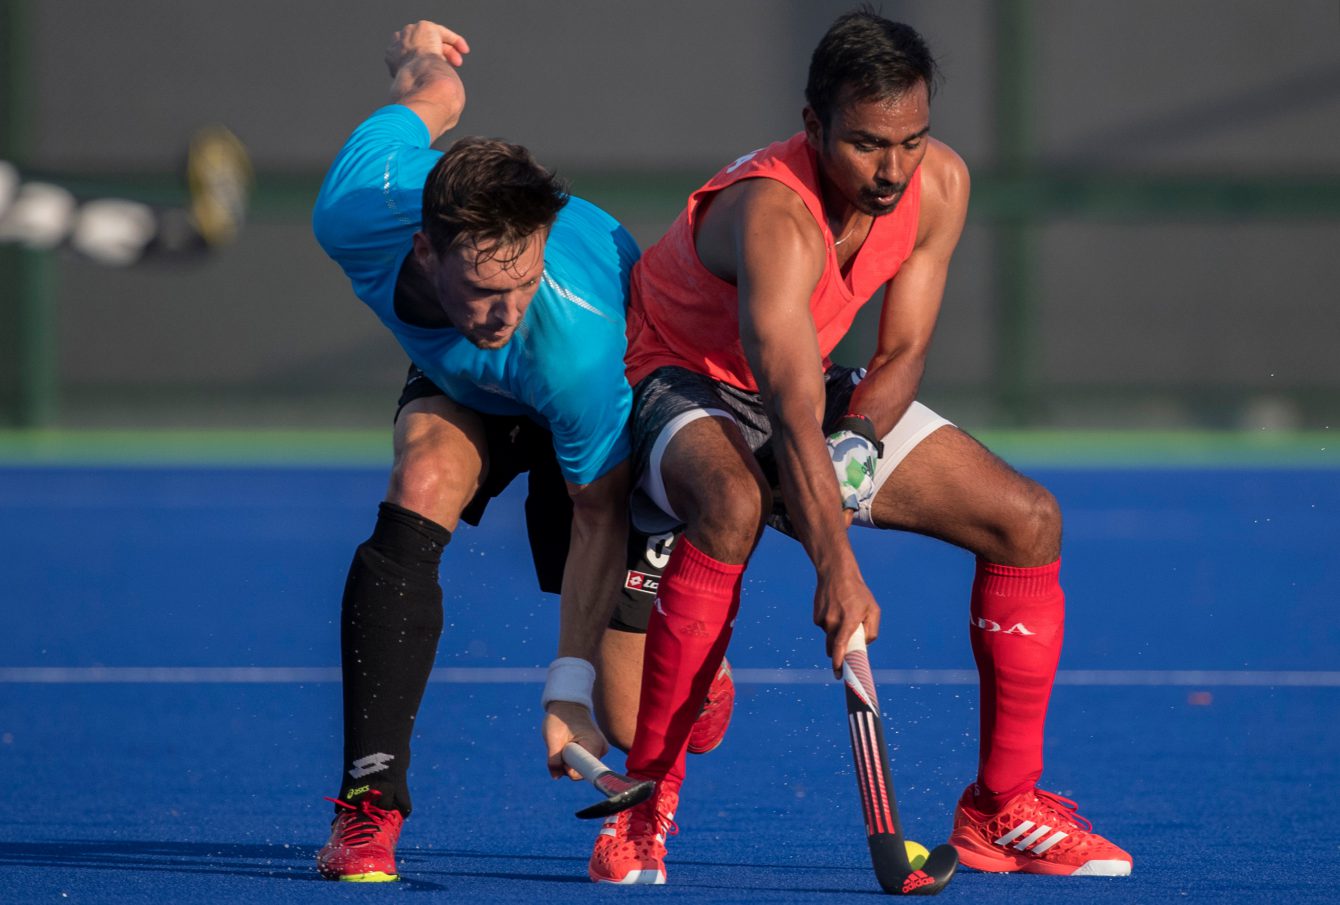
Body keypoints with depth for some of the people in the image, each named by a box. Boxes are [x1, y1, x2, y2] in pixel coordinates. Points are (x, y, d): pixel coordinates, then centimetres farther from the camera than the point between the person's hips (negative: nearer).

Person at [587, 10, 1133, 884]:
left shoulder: (940, 185, -14)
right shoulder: (774, 215, -37)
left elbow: (904, 353, -5)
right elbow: (791, 416, -46)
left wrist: (854, 438, -26)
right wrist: (837, 568, -56)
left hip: (819, 392, 7)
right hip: (679, 384, -7)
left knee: (1028, 519, -5)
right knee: (733, 503, -41)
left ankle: (1001, 810, 5)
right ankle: (644, 805, -32)